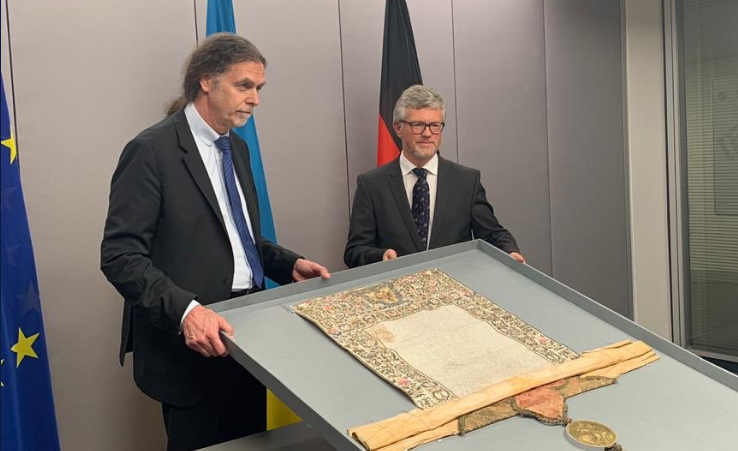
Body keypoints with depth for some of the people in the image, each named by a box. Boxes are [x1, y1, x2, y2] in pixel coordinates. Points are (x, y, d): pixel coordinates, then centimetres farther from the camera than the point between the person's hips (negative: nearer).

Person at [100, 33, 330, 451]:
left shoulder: (236, 147, 12)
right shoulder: (152, 151, -13)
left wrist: (289, 264, 5)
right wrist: (185, 310, -30)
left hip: (245, 328, 8)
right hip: (192, 342, -7)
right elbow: (121, 256, -18)